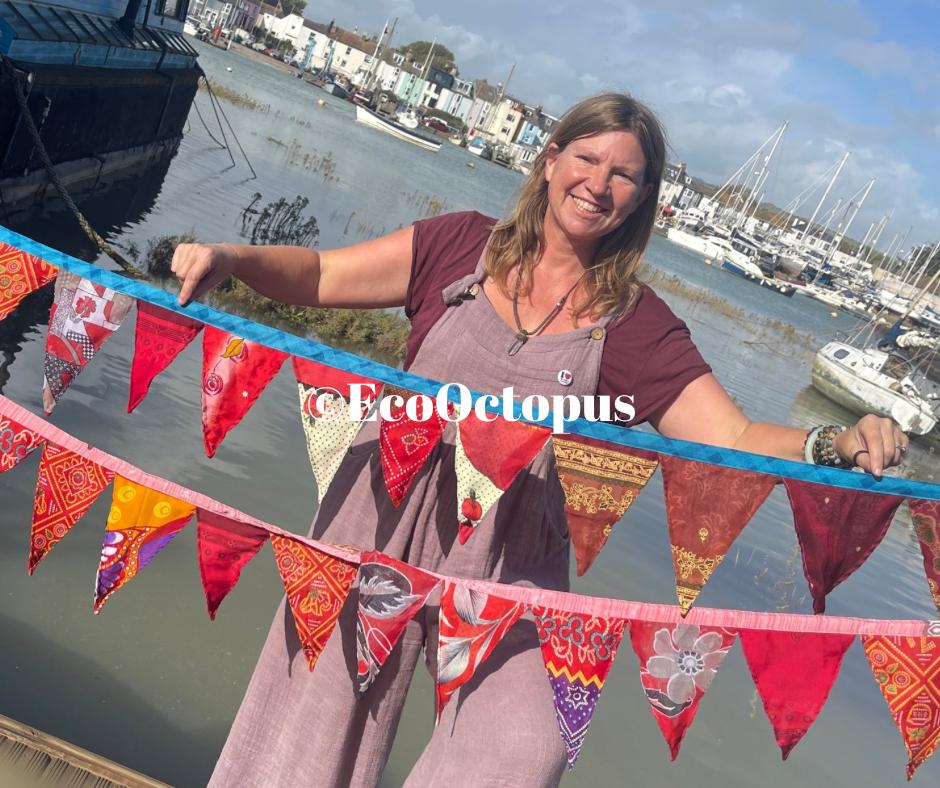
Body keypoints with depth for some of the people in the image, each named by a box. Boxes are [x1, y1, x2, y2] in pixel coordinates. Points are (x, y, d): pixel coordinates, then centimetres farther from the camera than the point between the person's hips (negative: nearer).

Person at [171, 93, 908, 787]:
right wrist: (232, 257, -19)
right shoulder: (462, 245, -3)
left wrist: (834, 442, -27)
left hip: (509, 557, 0)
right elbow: (318, 275, -2)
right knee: (319, 714, 12)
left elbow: (732, 440, -9)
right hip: (385, 514, 1)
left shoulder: (638, 325, -5)